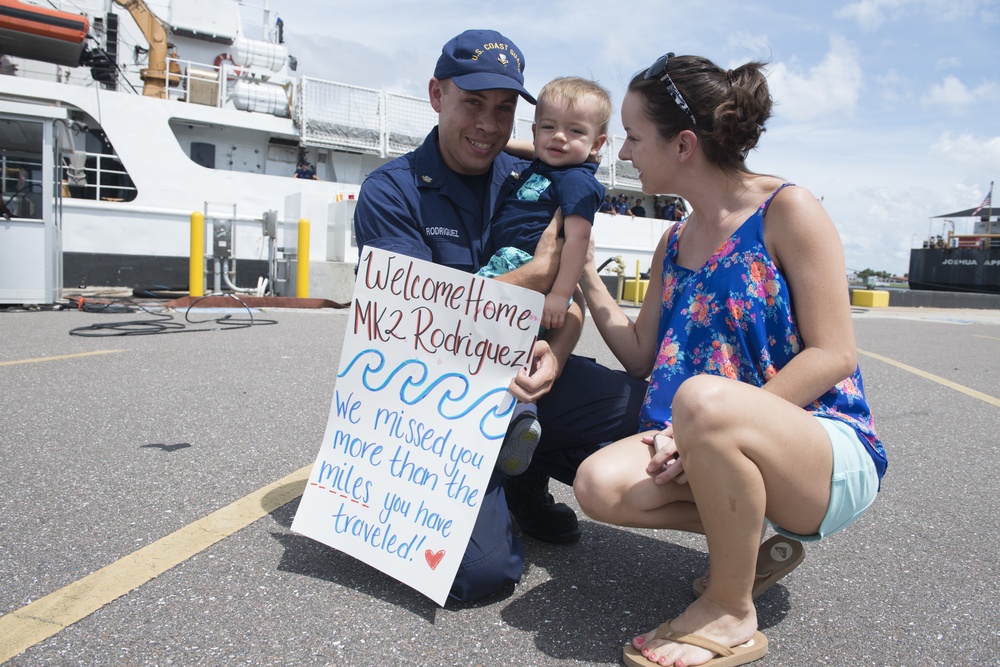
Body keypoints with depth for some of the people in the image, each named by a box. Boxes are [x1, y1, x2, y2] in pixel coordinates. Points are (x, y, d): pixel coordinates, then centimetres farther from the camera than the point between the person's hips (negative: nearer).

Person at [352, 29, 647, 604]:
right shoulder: (390, 192, -2)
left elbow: (570, 301, 7)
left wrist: (556, 352, -16)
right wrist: (540, 271, -12)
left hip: (525, 373, 5)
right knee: (480, 567, -25)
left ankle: (526, 481, 8)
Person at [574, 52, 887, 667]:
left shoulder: (786, 209, -9)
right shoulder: (675, 242, 11)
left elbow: (834, 355, -14)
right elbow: (642, 357, 11)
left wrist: (708, 424, -21)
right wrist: (584, 273, 6)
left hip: (830, 453, -6)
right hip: (735, 452, 6)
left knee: (704, 396, -37)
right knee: (601, 484, -20)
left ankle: (732, 611, -14)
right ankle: (749, 544, 5)